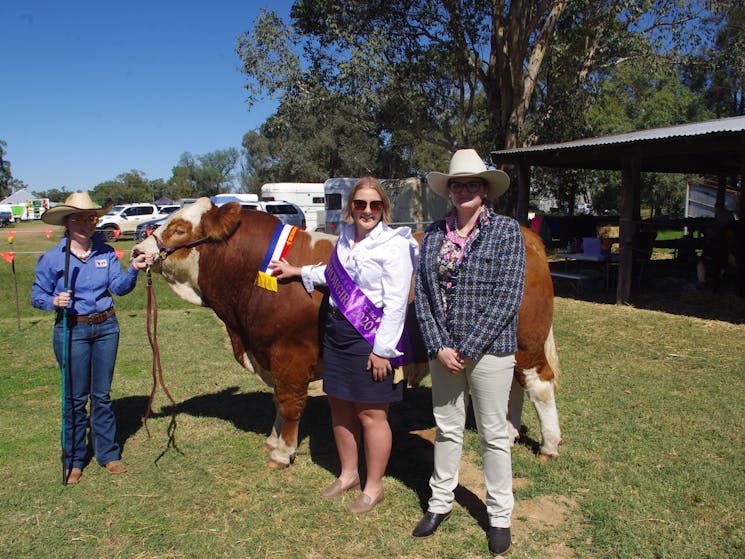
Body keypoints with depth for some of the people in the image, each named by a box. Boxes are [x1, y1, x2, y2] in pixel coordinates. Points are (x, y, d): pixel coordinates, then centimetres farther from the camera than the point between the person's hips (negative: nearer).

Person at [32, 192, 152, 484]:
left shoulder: (106, 253, 1)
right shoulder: (52, 258, -5)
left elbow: (119, 287, -6)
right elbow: (37, 296, -1)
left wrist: (134, 268, -24)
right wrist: (55, 301, -21)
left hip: (106, 328, 3)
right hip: (71, 331, -2)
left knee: (102, 394, 12)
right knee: (75, 397, 7)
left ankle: (108, 453, 26)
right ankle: (74, 459, 24)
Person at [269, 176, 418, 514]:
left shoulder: (394, 244, -13)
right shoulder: (346, 236, 9)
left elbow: (396, 303, -17)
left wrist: (382, 350, -19)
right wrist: (298, 272, 29)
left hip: (371, 336, -7)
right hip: (337, 330, 8)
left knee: (370, 413, 2)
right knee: (340, 405, 16)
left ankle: (373, 488, 22)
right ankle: (348, 475, 36)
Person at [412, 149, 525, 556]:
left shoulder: (506, 231, -7)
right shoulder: (434, 233, 4)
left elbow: (506, 298, -14)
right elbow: (422, 293, 2)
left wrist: (467, 349, -17)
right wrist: (438, 347, -9)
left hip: (489, 350, -3)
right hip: (443, 351, 4)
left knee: (494, 434, 10)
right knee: (447, 428, 18)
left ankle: (500, 515, 29)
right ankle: (440, 502, 36)